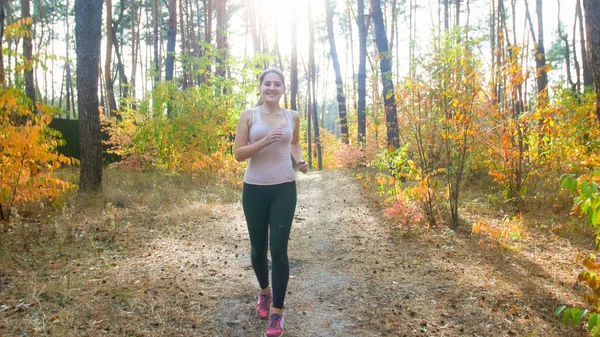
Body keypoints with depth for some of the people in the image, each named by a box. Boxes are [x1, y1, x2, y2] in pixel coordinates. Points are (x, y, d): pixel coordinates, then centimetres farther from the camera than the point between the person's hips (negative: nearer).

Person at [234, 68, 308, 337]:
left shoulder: (293, 117, 6)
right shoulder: (249, 115, -2)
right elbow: (238, 154, -5)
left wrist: (300, 160, 3)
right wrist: (264, 141, -20)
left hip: (284, 190, 0)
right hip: (254, 190, 0)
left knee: (279, 250, -4)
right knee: (258, 248, 13)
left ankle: (277, 311, 11)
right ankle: (264, 291, 42)